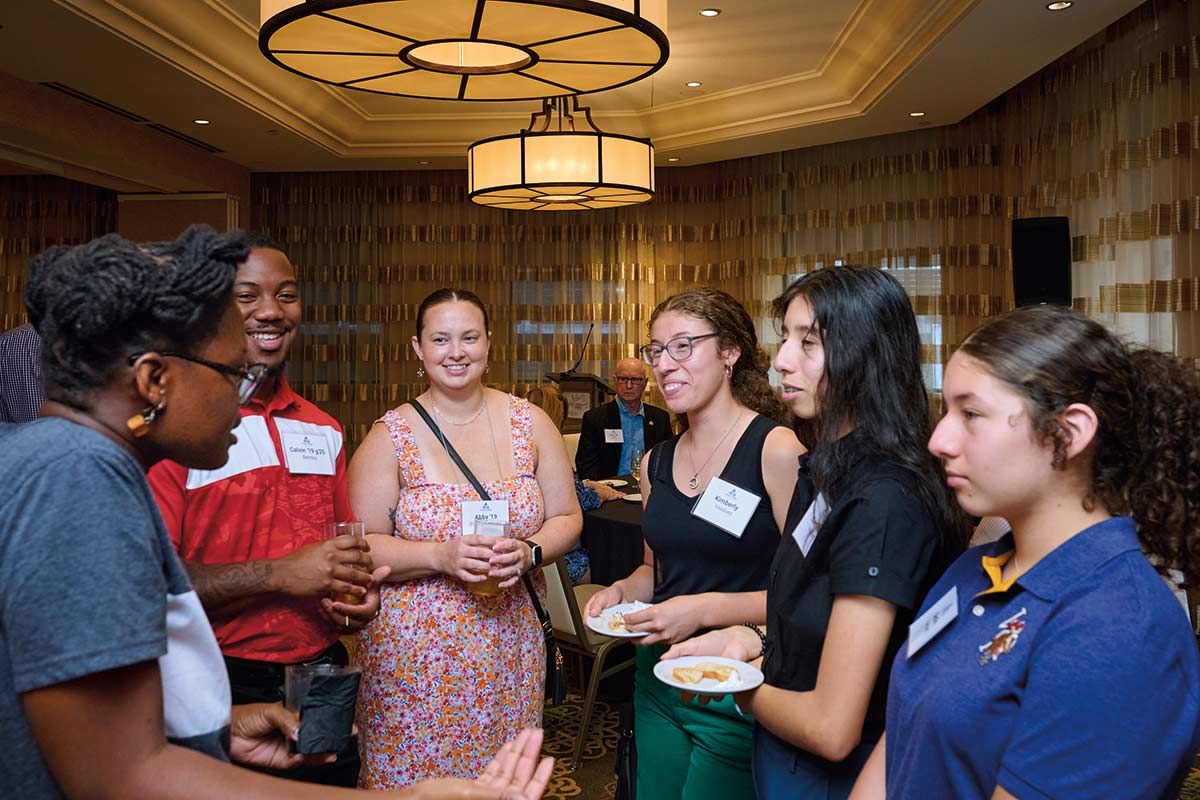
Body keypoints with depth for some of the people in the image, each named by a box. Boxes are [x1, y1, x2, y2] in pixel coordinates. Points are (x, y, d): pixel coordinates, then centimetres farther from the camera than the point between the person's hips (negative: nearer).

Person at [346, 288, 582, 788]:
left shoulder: (530, 423, 1)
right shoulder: (390, 437, -5)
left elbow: (567, 518, 5)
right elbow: (361, 548, -7)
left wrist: (528, 552, -14)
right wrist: (442, 556, -20)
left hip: (511, 646, 2)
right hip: (415, 653, -2)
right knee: (415, 777, 7)